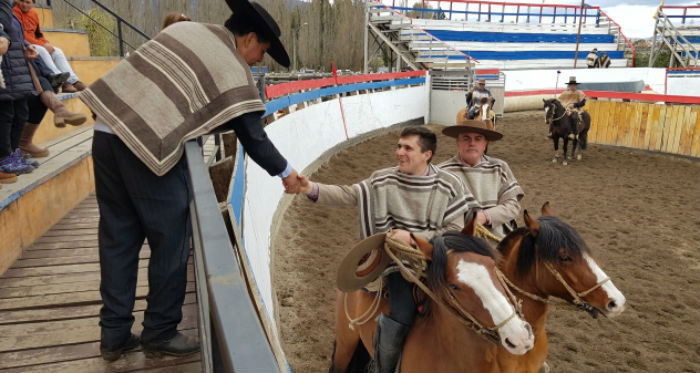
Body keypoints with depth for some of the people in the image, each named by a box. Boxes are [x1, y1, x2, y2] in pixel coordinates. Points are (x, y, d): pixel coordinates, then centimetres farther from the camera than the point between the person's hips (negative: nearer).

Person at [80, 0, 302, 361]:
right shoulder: (235, 73, -3)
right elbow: (253, 138, 2)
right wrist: (285, 172, 17)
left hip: (106, 130, 8)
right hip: (147, 147, -8)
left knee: (118, 237, 15)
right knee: (170, 243, 8)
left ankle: (114, 335, 27)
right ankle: (160, 333, 23)